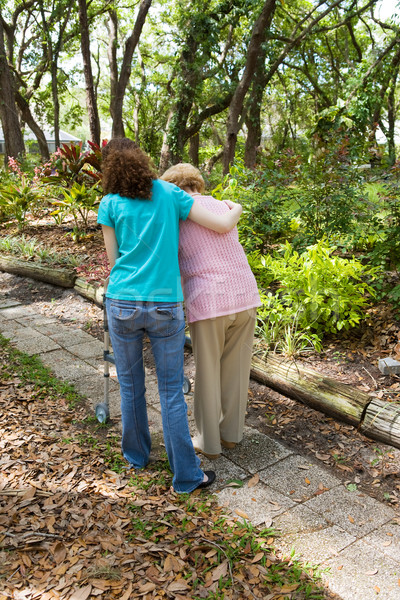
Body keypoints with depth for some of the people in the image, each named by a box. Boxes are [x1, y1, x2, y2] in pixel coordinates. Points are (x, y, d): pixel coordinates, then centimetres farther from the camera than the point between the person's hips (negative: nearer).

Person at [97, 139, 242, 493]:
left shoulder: (110, 204, 2)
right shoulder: (168, 193, 2)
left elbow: (114, 261, 5)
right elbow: (223, 226, 0)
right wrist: (236, 209, 22)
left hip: (122, 304, 1)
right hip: (165, 307, -1)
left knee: (130, 386, 19)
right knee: (172, 392, 8)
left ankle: (136, 454, 38)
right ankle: (186, 476, 17)